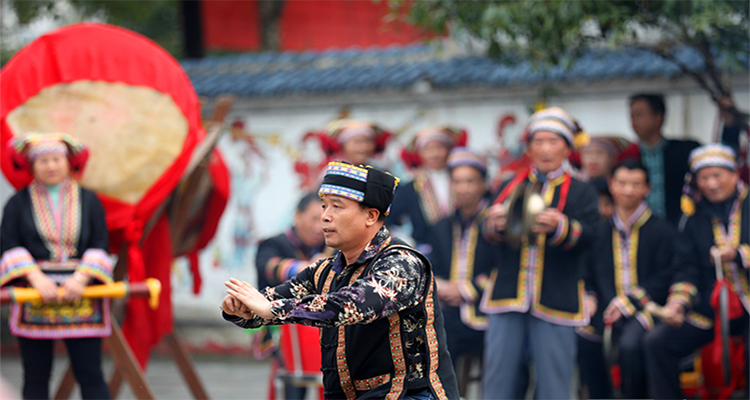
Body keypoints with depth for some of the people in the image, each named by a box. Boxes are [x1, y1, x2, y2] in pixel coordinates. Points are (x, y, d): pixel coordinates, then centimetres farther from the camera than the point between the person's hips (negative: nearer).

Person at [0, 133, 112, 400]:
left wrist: (81, 278, -13)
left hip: (80, 295, 0)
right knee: (36, 377, 3)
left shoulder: (88, 200, 10)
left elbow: (100, 246, 4)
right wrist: (37, 278, -15)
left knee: (90, 375, -5)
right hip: (35, 296, 0)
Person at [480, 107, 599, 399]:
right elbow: (489, 235, 4)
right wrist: (496, 224, -20)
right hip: (508, 297, 2)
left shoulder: (580, 193, 11)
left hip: (555, 301, -2)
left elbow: (587, 236, -6)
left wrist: (559, 227, -28)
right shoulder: (510, 187, 16)